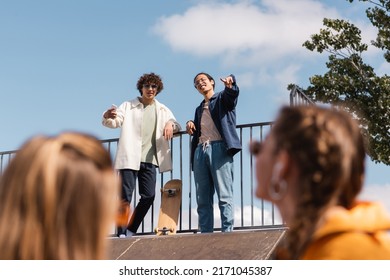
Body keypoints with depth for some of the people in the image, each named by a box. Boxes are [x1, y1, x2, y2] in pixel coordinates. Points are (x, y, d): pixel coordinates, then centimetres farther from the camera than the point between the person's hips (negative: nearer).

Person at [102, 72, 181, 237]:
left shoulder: (162, 110, 16)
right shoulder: (128, 106, 7)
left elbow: (175, 124, 10)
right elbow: (115, 122, -6)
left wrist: (170, 124, -16)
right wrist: (108, 117, -32)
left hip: (149, 159, 4)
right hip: (129, 158, -3)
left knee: (149, 196, -1)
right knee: (125, 196, -9)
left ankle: (131, 230, 12)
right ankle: (121, 233, -4)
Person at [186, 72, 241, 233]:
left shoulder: (222, 98, 13)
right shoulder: (199, 109, 31)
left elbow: (232, 93, -10)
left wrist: (230, 84, -33)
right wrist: (190, 125, 9)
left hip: (219, 148, -6)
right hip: (200, 150, 6)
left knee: (224, 195, -11)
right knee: (203, 199, 0)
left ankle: (227, 232, -15)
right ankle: (205, 234, 0)